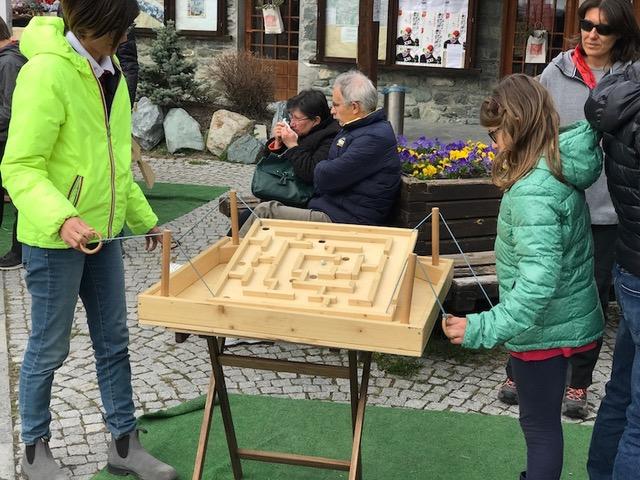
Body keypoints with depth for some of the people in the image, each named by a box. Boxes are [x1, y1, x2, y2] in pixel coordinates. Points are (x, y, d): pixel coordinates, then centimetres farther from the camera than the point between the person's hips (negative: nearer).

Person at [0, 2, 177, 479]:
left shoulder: (107, 70, 7)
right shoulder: (46, 72, -19)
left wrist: (142, 216, 20)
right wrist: (60, 217, -37)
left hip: (103, 232, 8)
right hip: (55, 238, -8)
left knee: (114, 341, 14)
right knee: (50, 347, 7)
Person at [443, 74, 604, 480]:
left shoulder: (533, 193, -29)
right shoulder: (560, 165, -2)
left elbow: (538, 283, -34)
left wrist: (483, 329, -32)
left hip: (544, 326, -9)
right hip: (562, 319, 9)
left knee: (540, 425, 7)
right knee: (542, 419, 24)